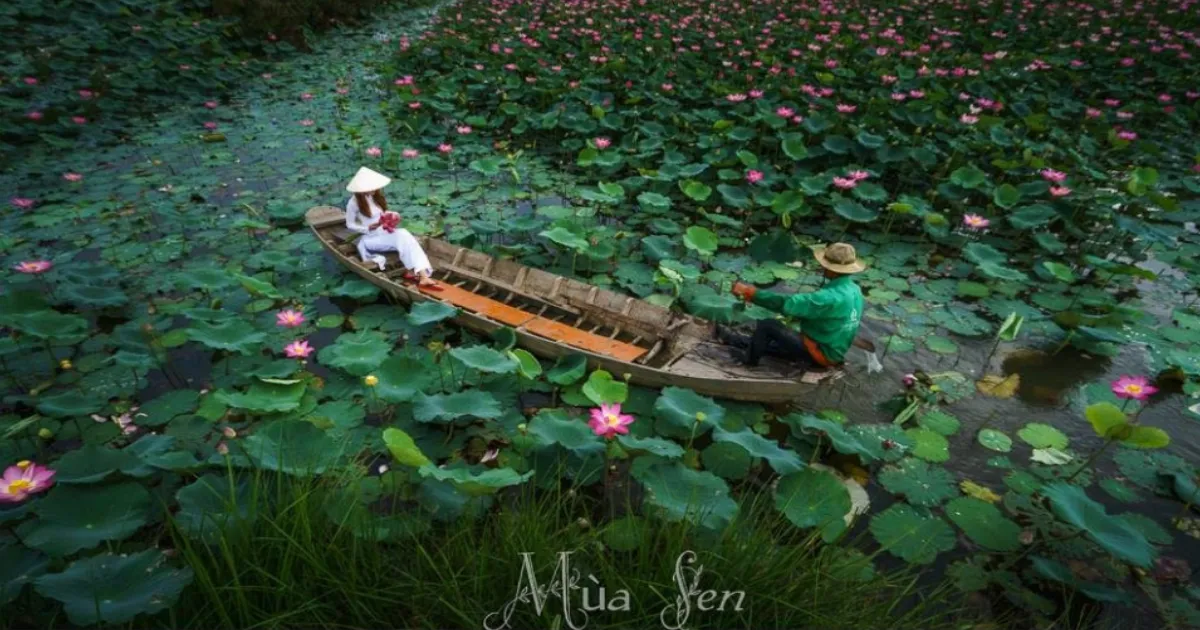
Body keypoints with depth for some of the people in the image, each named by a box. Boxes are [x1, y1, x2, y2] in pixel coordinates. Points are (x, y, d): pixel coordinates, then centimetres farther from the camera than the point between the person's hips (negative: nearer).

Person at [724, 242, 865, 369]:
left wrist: (749, 293, -25)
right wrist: (798, 316, 8)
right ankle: (735, 341, 37)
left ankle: (748, 364, 10)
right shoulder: (855, 290, 0)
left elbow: (785, 302, -30)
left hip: (818, 352, -9)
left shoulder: (830, 297, -29)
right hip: (833, 352, 9)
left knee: (767, 326, -7)